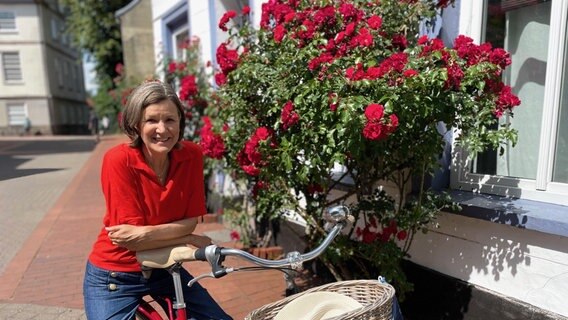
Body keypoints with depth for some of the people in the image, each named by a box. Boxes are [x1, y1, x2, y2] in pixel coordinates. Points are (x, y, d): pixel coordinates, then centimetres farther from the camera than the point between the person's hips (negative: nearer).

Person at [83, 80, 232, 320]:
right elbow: (131, 238, -21)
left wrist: (148, 233, -27)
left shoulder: (192, 155, -12)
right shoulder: (118, 159, -22)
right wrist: (190, 240, -16)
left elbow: (190, 221, -11)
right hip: (115, 276, -3)